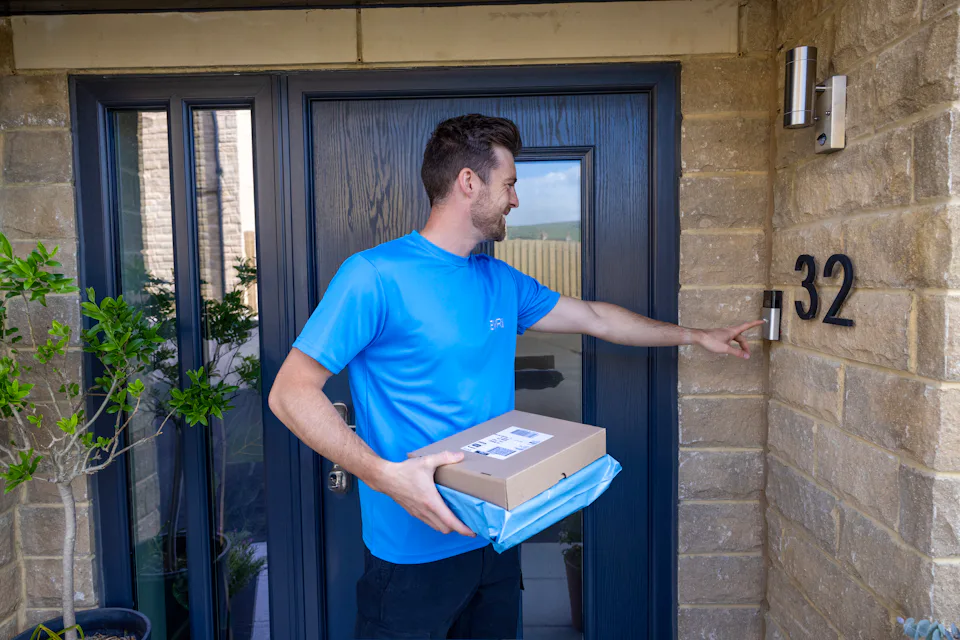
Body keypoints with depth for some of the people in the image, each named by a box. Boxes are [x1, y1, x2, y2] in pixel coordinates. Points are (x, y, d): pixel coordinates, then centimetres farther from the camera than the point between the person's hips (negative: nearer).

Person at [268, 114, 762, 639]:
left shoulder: (501, 281, 6)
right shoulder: (375, 275, -17)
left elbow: (595, 318, 18)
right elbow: (290, 392, -17)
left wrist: (696, 335, 24)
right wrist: (385, 474, -29)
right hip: (413, 551, -6)